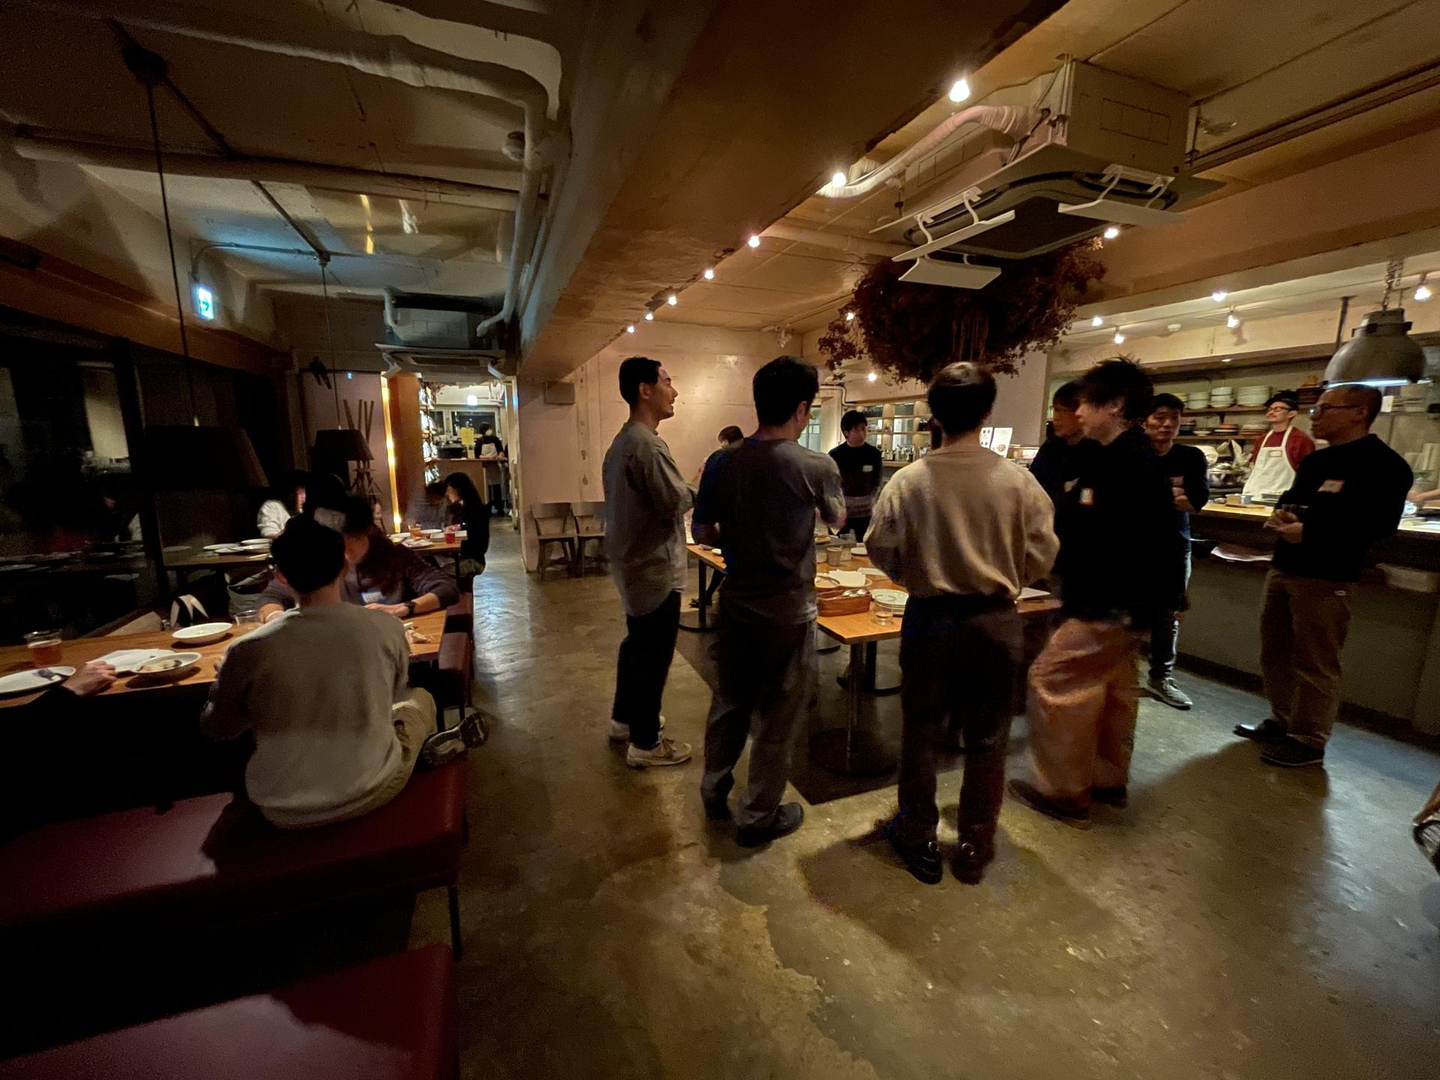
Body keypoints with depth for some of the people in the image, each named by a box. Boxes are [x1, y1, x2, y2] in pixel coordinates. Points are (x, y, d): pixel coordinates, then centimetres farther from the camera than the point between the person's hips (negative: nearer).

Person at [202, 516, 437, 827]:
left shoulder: (247, 650, -18)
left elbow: (217, 729, 2)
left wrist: (222, 682, 20)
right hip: (372, 793, -1)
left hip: (285, 812, 2)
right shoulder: (387, 628, -17)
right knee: (420, 698, 25)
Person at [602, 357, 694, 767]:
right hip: (655, 567, -10)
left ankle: (624, 718, 39)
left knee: (637, 643, 23)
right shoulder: (647, 444, -22)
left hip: (631, 562, 10)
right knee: (653, 654, 2)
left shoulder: (621, 440, 10)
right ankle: (645, 744, 17)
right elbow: (677, 502, -25)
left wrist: (687, 490, 10)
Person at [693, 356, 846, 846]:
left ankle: (714, 792, 42)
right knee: (778, 718, 13)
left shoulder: (722, 463, -6)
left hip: (736, 603, 5)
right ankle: (758, 817, 30)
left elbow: (703, 534, 1)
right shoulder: (817, 466, -15)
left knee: (730, 700, 22)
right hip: (787, 612, -4)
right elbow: (838, 521, 4)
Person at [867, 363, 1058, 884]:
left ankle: (918, 840, 33)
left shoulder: (908, 480, -13)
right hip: (996, 621, 1)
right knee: (986, 739, 18)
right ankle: (975, 848, 34)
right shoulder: (1018, 480, -11)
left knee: (922, 732, 17)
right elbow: (1041, 555, -5)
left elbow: (881, 548, -8)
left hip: (929, 619, -1)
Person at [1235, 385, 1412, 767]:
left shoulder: (1384, 465, -9)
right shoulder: (1316, 460, 17)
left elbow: (1379, 525, -18)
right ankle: (1282, 721, 31)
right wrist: (1282, 513, 1)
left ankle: (1309, 741, 11)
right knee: (1275, 652, 16)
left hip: (1325, 579, -9)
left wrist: (1309, 532, -22)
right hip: (1282, 568, 9)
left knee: (1314, 663, -1)